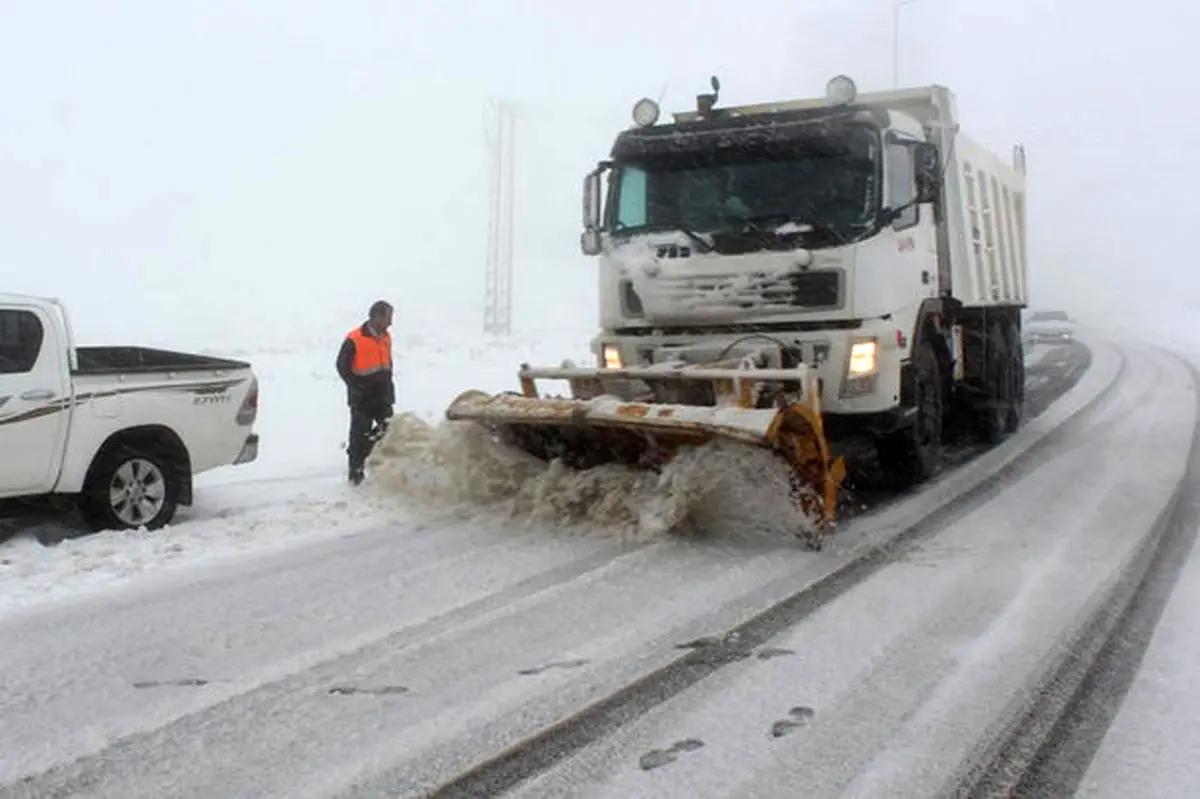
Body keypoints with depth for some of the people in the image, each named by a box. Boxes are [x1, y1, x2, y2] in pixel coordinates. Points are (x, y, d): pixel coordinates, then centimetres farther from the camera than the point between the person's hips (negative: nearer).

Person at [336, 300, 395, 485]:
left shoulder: (386, 337, 9)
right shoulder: (354, 340, -13)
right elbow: (342, 366, -8)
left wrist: (388, 384, 9)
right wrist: (356, 387, -11)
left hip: (382, 395, 6)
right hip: (362, 398, -6)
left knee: (389, 430, 0)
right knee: (360, 436, -1)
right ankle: (356, 473, 8)